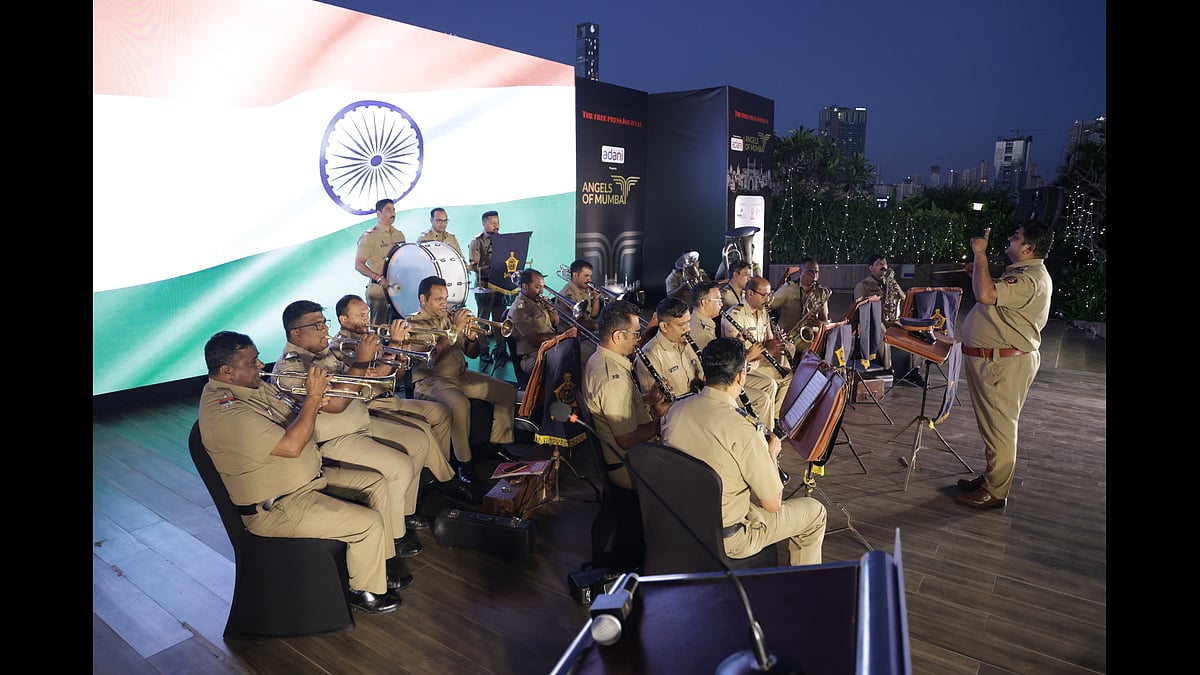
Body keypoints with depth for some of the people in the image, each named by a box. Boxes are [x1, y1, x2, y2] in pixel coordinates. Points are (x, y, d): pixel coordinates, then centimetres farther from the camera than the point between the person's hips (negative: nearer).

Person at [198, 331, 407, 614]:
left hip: (310, 477, 10)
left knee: (376, 483, 10)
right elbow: (291, 445, -32)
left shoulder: (255, 386, 3)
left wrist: (315, 394, -10)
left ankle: (377, 566, 21)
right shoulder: (225, 412, -28)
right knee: (369, 522, -17)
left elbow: (296, 418, 12)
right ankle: (365, 590, 8)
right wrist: (313, 396, -25)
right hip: (277, 508, -10)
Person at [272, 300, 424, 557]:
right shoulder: (288, 368, -19)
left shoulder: (325, 353, 9)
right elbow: (334, 403, -30)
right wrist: (361, 361, -28)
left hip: (362, 424, 10)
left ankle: (405, 511, 24)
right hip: (334, 440, -10)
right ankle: (394, 535, 0)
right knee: (401, 466, -20)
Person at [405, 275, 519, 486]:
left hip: (461, 375, 7)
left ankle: (498, 443, 10)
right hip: (431, 380, -7)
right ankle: (464, 462, -22)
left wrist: (471, 337, -9)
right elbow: (431, 358, -23)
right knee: (460, 403, -37)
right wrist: (455, 329, -24)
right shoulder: (414, 324, -6)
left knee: (508, 391, 0)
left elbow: (472, 353, 13)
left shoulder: (450, 317, 13)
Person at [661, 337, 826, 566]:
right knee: (815, 511, 14)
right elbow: (773, 504, -17)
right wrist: (771, 453, -1)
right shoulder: (743, 430, -28)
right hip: (725, 540, -6)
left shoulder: (675, 410, -8)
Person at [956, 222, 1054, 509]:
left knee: (999, 427, -1)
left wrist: (980, 254, -23)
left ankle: (995, 492, 9)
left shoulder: (1031, 279, -20)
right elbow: (995, 297, 27)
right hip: (989, 359, 11)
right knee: (993, 425, 20)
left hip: (1003, 363, -11)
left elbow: (986, 294, -35)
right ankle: (990, 478, 34)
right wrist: (978, 271, 12)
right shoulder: (1022, 272, 15)